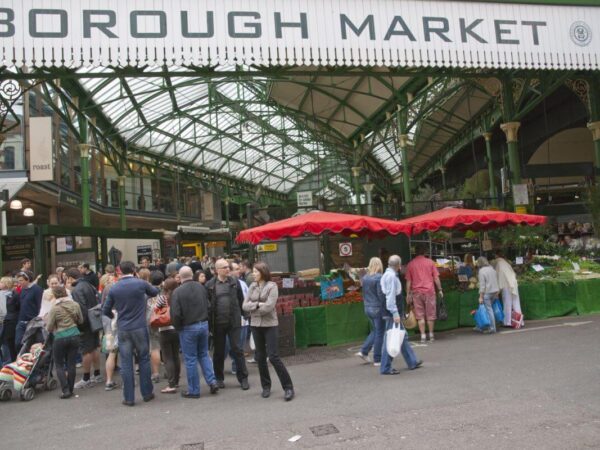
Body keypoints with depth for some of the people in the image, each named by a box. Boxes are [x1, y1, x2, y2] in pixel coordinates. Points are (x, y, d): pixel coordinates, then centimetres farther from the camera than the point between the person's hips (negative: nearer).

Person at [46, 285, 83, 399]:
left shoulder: (54, 309, -12)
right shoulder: (75, 305, 0)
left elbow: (49, 328, -7)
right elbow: (80, 321, 10)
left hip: (60, 338, -4)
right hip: (74, 335, 4)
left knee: (59, 365, 10)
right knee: (71, 363, 11)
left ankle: (65, 390, 1)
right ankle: (70, 389, 16)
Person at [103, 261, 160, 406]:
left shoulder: (114, 288, -1)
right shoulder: (141, 283, -6)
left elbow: (106, 310, 8)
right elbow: (155, 292, 13)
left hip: (123, 329, 2)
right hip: (140, 328, -1)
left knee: (126, 363, 7)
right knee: (144, 360, 11)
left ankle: (129, 398, 12)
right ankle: (147, 393, 18)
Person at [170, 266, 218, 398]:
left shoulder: (177, 292, -14)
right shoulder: (201, 287, 0)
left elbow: (176, 314, -15)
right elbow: (208, 307, 5)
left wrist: (178, 327, 2)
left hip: (188, 328, -5)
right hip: (204, 325, 5)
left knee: (190, 359, 6)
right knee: (204, 354, 19)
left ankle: (194, 390, 15)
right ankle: (212, 381, 10)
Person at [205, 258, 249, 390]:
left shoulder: (234, 282, 3)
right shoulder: (210, 285, -2)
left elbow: (241, 299, 9)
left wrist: (240, 314, 4)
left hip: (234, 322, 0)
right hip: (218, 323, 0)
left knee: (237, 349, 1)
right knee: (219, 351, 12)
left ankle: (243, 378, 10)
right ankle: (219, 378, 26)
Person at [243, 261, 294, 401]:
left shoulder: (272, 286, -8)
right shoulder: (252, 287, 7)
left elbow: (269, 306, -17)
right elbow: (245, 305, 0)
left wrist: (253, 308, -6)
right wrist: (258, 305, -14)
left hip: (270, 325, -5)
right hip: (255, 325, 5)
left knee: (273, 356, -8)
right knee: (260, 357, 11)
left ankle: (288, 387, 2)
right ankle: (266, 386, 26)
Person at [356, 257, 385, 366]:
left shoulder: (365, 278, 4)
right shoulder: (379, 278, -16)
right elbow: (381, 295, -18)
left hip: (367, 308, 7)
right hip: (378, 308, -7)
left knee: (375, 331, 21)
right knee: (379, 333, 5)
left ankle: (364, 351, 13)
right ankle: (377, 360, 11)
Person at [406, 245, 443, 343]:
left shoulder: (410, 264, 3)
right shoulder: (430, 262, 1)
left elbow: (408, 281, 3)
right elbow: (436, 278, 0)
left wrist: (409, 294, 7)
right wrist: (440, 290, 9)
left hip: (416, 292, 1)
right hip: (429, 291, 0)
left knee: (420, 315, 5)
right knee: (430, 314, 9)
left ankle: (423, 336, 2)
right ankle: (431, 335, 15)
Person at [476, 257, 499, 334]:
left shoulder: (481, 271, -13)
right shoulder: (492, 268, 9)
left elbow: (482, 285, -15)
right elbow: (496, 281, 14)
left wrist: (481, 297, -12)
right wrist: (496, 293, 22)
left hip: (487, 293, -7)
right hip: (494, 291, 7)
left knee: (489, 310, -1)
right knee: (489, 309, 13)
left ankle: (492, 328, 3)